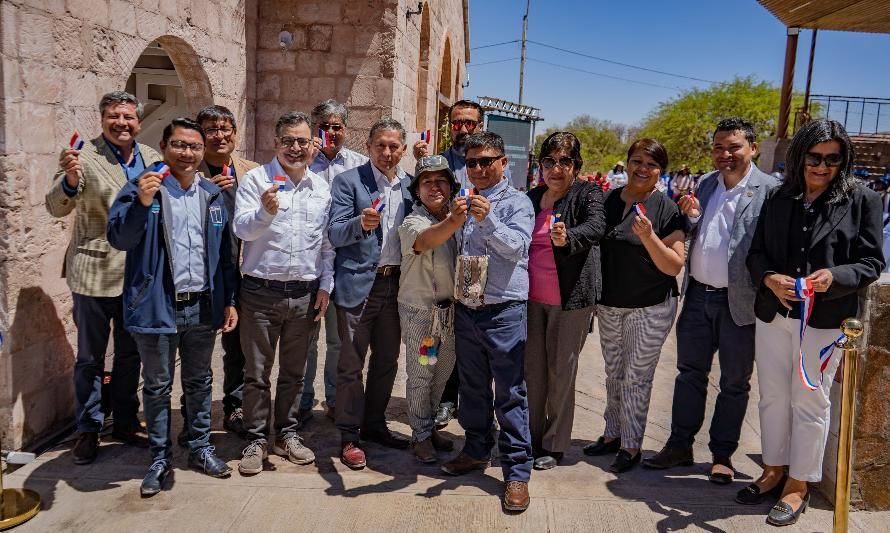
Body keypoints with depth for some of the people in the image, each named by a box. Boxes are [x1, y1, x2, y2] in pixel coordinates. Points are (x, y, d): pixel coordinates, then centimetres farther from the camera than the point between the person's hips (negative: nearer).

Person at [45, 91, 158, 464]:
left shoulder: (152, 159, 3)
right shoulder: (84, 155, -10)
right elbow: (56, 207, -17)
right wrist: (70, 179, -38)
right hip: (95, 273, -4)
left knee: (130, 354, 17)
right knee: (89, 358, 9)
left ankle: (126, 422, 33)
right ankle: (88, 430, 25)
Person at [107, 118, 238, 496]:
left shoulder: (212, 194, 8)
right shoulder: (142, 187, -4)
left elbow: (224, 252, 10)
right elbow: (118, 238, -13)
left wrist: (229, 301, 7)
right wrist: (141, 203, -29)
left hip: (203, 306, 4)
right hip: (158, 306, -3)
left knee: (200, 382, 16)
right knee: (157, 386, 10)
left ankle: (200, 449, 31)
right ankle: (159, 459, 24)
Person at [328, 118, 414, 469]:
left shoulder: (411, 185, 8)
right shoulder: (348, 182, -6)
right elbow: (335, 235, -14)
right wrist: (361, 223, -30)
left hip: (396, 284, 5)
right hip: (359, 285, -5)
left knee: (387, 361, 16)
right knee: (351, 365, 3)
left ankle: (374, 425, 33)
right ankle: (349, 437, 17)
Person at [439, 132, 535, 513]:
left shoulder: (517, 203, -3)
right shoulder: (465, 204, 15)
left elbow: (516, 247, -18)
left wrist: (488, 220, -30)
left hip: (504, 312, -6)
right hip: (466, 309, 6)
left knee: (510, 394, -2)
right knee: (472, 388, 17)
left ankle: (517, 472, 6)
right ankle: (476, 451, 33)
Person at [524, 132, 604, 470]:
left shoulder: (587, 194, -6)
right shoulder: (532, 198, 10)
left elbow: (596, 226, -26)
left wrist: (568, 237, -45)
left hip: (570, 299, -5)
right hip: (532, 298, 5)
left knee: (561, 372, 5)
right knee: (532, 369, 11)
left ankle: (555, 445, 19)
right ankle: (531, 438, 26)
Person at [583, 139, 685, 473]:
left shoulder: (666, 209, -11)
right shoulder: (608, 201, 2)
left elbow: (674, 266, -13)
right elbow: (595, 245, 14)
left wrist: (648, 237, -27)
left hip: (650, 308, -5)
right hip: (609, 305, 5)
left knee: (636, 378, 4)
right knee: (614, 374, 16)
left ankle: (631, 446, 18)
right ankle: (613, 434, 31)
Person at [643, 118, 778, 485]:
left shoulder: (769, 190, -10)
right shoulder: (705, 184, 8)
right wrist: (690, 218, -6)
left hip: (739, 302, -5)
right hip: (698, 294, 5)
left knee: (734, 382, 10)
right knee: (689, 373, 14)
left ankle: (722, 454, 25)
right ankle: (680, 445, 27)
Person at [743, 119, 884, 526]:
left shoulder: (861, 200, -2)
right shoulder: (778, 198, 7)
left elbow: (872, 262, -3)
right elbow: (756, 252, 9)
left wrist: (834, 276, -22)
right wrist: (769, 278, -12)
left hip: (825, 320, -3)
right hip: (772, 315, 4)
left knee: (809, 402, 5)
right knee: (773, 396, 13)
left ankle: (798, 485, 20)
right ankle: (773, 471, 30)